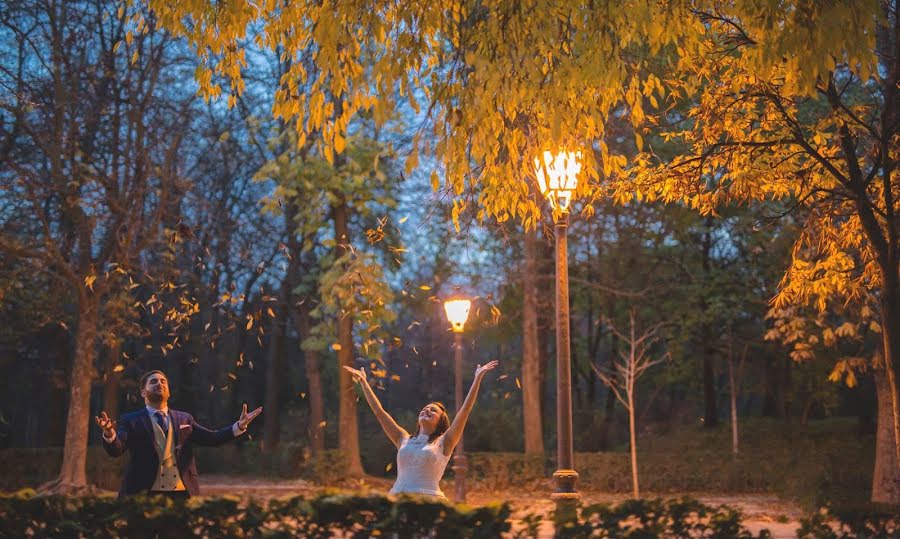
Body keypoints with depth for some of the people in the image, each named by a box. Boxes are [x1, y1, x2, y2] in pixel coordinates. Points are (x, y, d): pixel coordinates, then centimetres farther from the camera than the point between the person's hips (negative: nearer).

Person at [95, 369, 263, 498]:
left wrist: (239, 426, -5)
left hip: (182, 493, 3)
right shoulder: (131, 421, 3)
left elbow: (211, 438, 9)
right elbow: (116, 450, -10)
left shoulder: (184, 419, 14)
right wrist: (109, 434, -33)